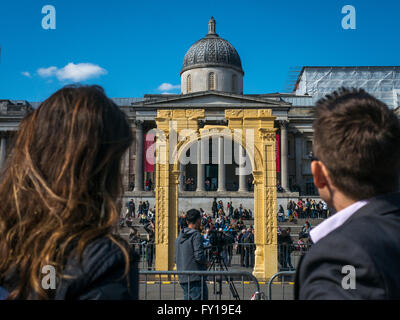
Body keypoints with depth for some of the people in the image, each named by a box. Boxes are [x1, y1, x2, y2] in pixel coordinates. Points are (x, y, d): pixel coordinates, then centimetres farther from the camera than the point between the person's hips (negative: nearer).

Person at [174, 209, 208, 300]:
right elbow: (199, 256, -18)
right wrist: (206, 262, 0)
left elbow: (176, 259, 17)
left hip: (183, 279, 8)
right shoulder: (196, 235, -10)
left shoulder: (179, 237, 14)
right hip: (196, 278, -8)